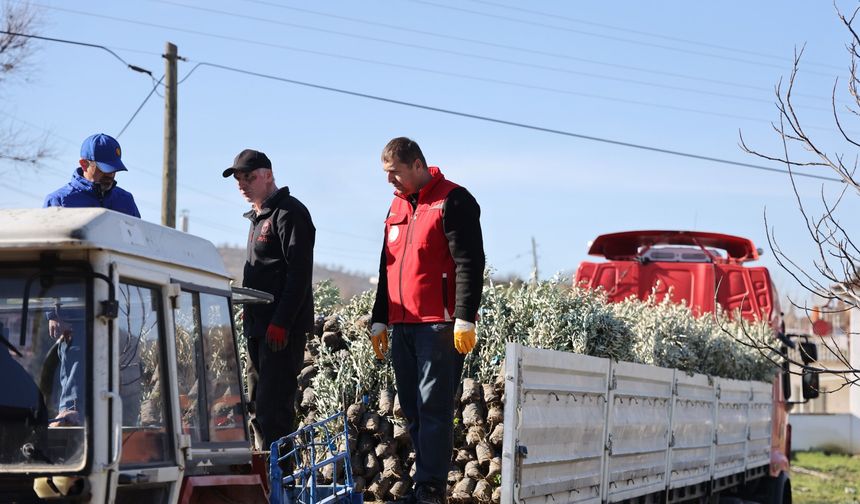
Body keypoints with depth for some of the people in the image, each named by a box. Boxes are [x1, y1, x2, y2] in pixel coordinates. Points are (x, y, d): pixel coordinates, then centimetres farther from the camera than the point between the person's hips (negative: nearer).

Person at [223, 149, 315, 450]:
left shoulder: (289, 213, -10)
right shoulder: (259, 217, 21)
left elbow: (299, 272, -18)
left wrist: (281, 322, -23)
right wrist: (251, 320, 19)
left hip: (283, 328, -10)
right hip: (259, 328, 10)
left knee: (272, 403, -13)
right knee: (256, 405, 12)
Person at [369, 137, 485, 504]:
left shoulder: (453, 201, -6)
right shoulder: (397, 206, 19)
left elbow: (469, 263, -12)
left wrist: (465, 318, -18)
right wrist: (379, 319, 22)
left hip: (440, 325, -8)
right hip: (403, 326, 8)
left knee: (433, 408, -10)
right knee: (412, 409, 7)